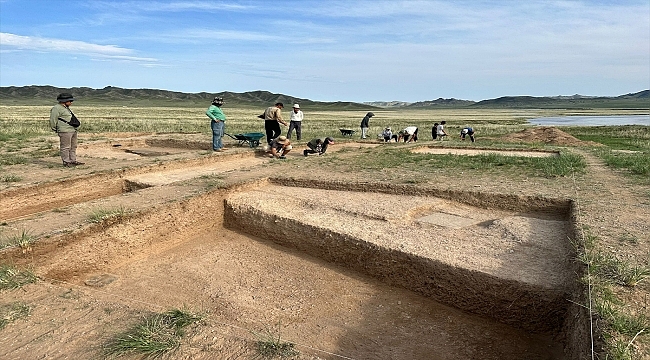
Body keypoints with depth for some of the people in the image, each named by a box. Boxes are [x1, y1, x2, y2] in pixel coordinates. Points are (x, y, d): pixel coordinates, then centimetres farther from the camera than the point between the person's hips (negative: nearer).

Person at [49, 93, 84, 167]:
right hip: (65, 131, -10)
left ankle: (73, 161, 21)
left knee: (73, 147, 14)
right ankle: (66, 162, -1)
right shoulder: (57, 108, -10)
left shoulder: (66, 108, 21)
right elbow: (53, 120, -13)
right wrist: (55, 129, -6)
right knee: (65, 147, -5)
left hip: (73, 130, 10)